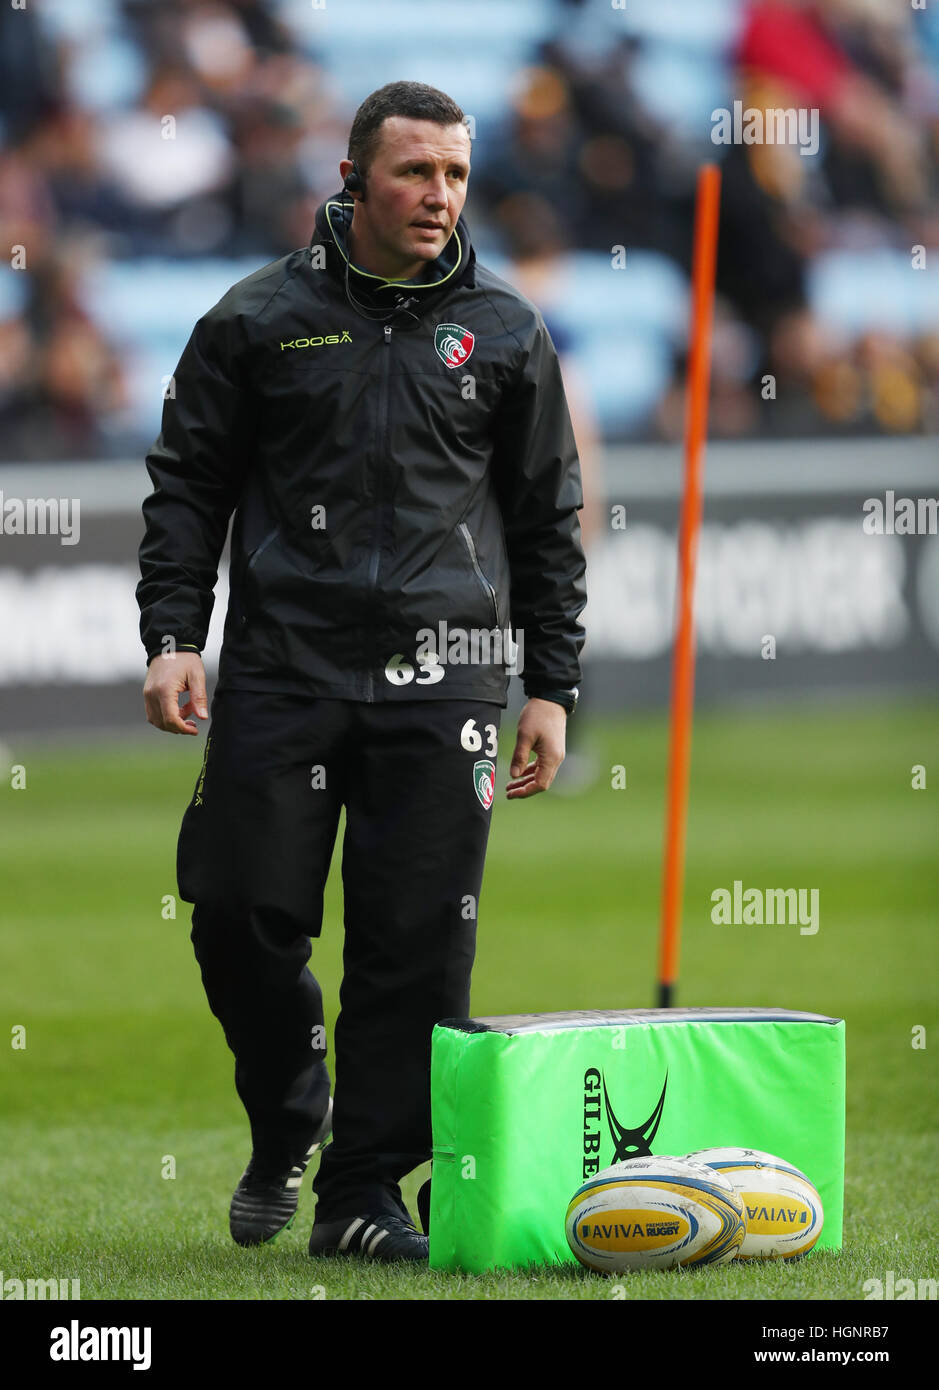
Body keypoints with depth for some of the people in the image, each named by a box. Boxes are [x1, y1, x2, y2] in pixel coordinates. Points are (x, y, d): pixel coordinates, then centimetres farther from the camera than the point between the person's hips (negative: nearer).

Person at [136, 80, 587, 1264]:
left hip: (441, 676, 0)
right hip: (280, 667, 0)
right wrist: (171, 637, -3)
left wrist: (551, 687, 9)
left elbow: (550, 521, 14)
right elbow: (186, 484, 9)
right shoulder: (259, 320, 6)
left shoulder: (504, 335, 10)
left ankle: (366, 1189, 5)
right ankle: (285, 1132, 22)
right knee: (243, 914, -4)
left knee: (417, 941, -5)